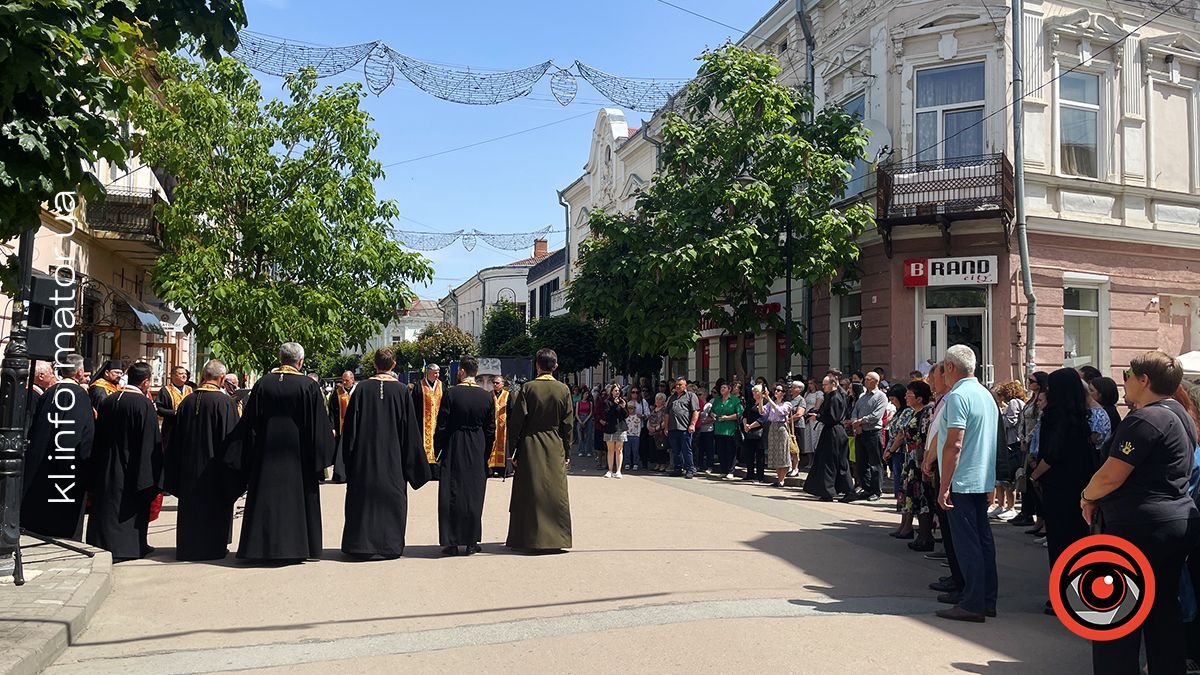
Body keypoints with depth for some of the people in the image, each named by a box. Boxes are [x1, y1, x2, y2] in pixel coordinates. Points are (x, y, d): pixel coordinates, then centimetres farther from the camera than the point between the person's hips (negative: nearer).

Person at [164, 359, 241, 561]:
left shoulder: (187, 401, 1)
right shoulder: (225, 402, -14)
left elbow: (175, 438, 8)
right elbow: (231, 437, -14)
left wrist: (177, 472, 16)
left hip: (188, 467, 5)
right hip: (213, 466, -5)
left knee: (190, 505, 14)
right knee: (214, 507, 7)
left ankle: (188, 547, 23)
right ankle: (214, 547, 12)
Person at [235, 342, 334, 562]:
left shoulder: (262, 384, -1)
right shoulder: (309, 386, -9)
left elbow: (249, 422, 3)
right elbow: (319, 424, -7)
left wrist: (250, 458, 10)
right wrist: (320, 458, 2)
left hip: (266, 455, 2)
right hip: (298, 456, -2)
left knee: (265, 498, 10)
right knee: (297, 499, 7)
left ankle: (260, 546, 15)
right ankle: (295, 547, 9)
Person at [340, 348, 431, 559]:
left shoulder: (362, 388, -4)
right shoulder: (401, 390, -5)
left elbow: (350, 426, -1)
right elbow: (410, 428, -2)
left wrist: (350, 456, 8)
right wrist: (411, 461, 6)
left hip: (364, 455, 1)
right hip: (393, 456, 0)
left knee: (363, 497, 8)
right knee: (392, 497, 8)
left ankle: (359, 545, 12)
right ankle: (391, 545, 10)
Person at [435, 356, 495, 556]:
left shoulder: (451, 393, -10)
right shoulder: (486, 397, -1)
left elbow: (442, 426, -8)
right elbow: (491, 430, 3)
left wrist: (438, 454, 1)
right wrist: (485, 455, 12)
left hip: (454, 449, -3)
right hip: (478, 452, 3)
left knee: (451, 496, 5)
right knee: (474, 496, 11)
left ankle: (451, 542, 6)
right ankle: (471, 542, 14)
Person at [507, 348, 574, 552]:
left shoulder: (528, 388, -8)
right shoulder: (563, 390, -2)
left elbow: (517, 421, -8)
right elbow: (567, 424, 1)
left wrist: (513, 450, -1)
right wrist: (567, 452, 9)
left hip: (530, 447, -1)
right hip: (555, 448, 2)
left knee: (530, 493, 6)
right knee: (555, 493, 8)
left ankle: (528, 537, 10)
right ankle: (556, 537, 10)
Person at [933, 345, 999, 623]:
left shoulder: (957, 396, -16)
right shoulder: (986, 394, 14)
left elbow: (954, 445, -21)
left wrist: (944, 486, -18)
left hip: (963, 481, -9)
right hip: (983, 479, 9)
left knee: (967, 542, -4)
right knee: (983, 539, 13)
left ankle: (973, 605, 1)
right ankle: (986, 599, 21)